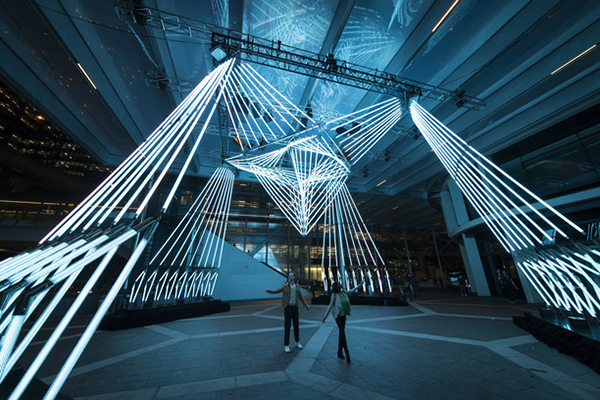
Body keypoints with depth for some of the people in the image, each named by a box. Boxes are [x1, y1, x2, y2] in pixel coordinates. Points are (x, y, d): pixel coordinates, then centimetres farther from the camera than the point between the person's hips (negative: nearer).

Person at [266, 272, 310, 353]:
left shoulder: (297, 286, 6)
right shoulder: (285, 286, -4)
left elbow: (300, 297, 16)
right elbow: (276, 291, -7)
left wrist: (306, 305, 14)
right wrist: (270, 291, -28)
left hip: (295, 307, 3)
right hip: (287, 307, -3)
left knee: (296, 325, 13)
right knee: (287, 326, -3)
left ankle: (297, 342, 31)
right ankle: (286, 345, 9)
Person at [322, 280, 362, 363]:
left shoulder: (344, 292, 1)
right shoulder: (334, 295, -15)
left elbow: (352, 291, 15)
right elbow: (330, 305, -11)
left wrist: (359, 285, 18)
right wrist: (325, 315, -12)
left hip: (343, 314, 6)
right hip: (338, 315, -6)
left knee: (341, 333, 12)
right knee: (342, 332, -9)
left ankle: (340, 352, 24)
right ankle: (347, 353, -2)